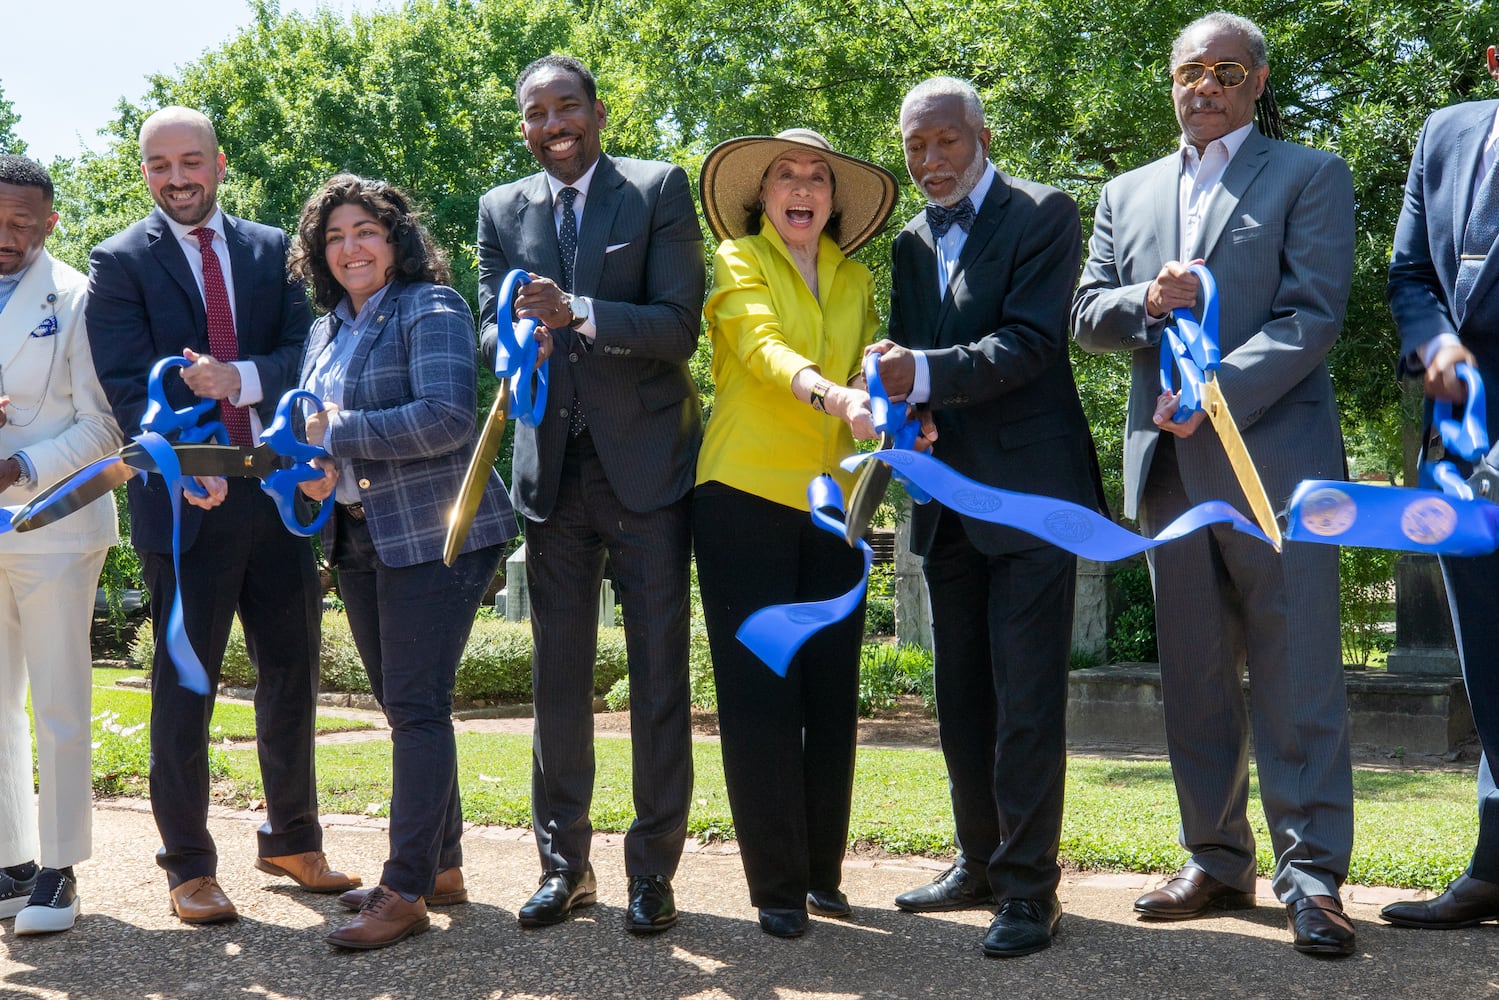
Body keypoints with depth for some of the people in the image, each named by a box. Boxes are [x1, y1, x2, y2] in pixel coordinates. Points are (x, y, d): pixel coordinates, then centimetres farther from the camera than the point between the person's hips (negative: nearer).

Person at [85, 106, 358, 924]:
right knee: (185, 688, 4)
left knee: (291, 674, 12)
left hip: (278, 494, 4)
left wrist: (240, 376, -18)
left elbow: (306, 354, 2)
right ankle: (189, 866, 16)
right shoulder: (120, 262, 1)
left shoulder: (271, 250, 11)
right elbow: (127, 386, -8)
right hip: (187, 504, -3)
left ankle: (292, 840, 28)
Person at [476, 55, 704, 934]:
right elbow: (492, 327, 4)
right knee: (558, 674, 9)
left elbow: (679, 324, -12)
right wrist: (520, 337, -20)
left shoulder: (660, 190, -2)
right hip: (553, 466, 4)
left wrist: (578, 314, -27)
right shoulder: (502, 210, 9)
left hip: (647, 463, -3)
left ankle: (654, 869, 11)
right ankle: (565, 865, 19)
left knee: (659, 670, 1)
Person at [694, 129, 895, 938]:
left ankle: (823, 873, 16)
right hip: (746, 497, -4)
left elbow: (868, 369, 9)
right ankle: (777, 886, 4)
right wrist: (832, 395, -36)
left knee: (832, 694, 5)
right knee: (761, 695, -3)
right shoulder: (737, 262, 1)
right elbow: (763, 345, -17)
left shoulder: (856, 280, 16)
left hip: (832, 504, 4)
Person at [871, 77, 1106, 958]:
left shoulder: (1043, 215, -5)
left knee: (1027, 700, -7)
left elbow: (1031, 342, -16)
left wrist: (926, 374, -29)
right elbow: (911, 359, 13)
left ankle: (1030, 888, 1)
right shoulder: (913, 242, 15)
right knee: (961, 698, 13)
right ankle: (982, 862, 25)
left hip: (1030, 492, -7)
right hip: (951, 502, 7)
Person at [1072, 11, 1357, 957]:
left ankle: (1314, 874, -1)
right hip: (1170, 464, 5)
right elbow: (1086, 315, 13)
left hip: (1275, 457, -5)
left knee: (1297, 679, -6)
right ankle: (1217, 861, 17)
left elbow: (1313, 316, -6)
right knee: (1195, 682, 9)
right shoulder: (1127, 195, 19)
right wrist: (1148, 301, -9)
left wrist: (1214, 394, -17)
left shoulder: (1310, 176, 5)